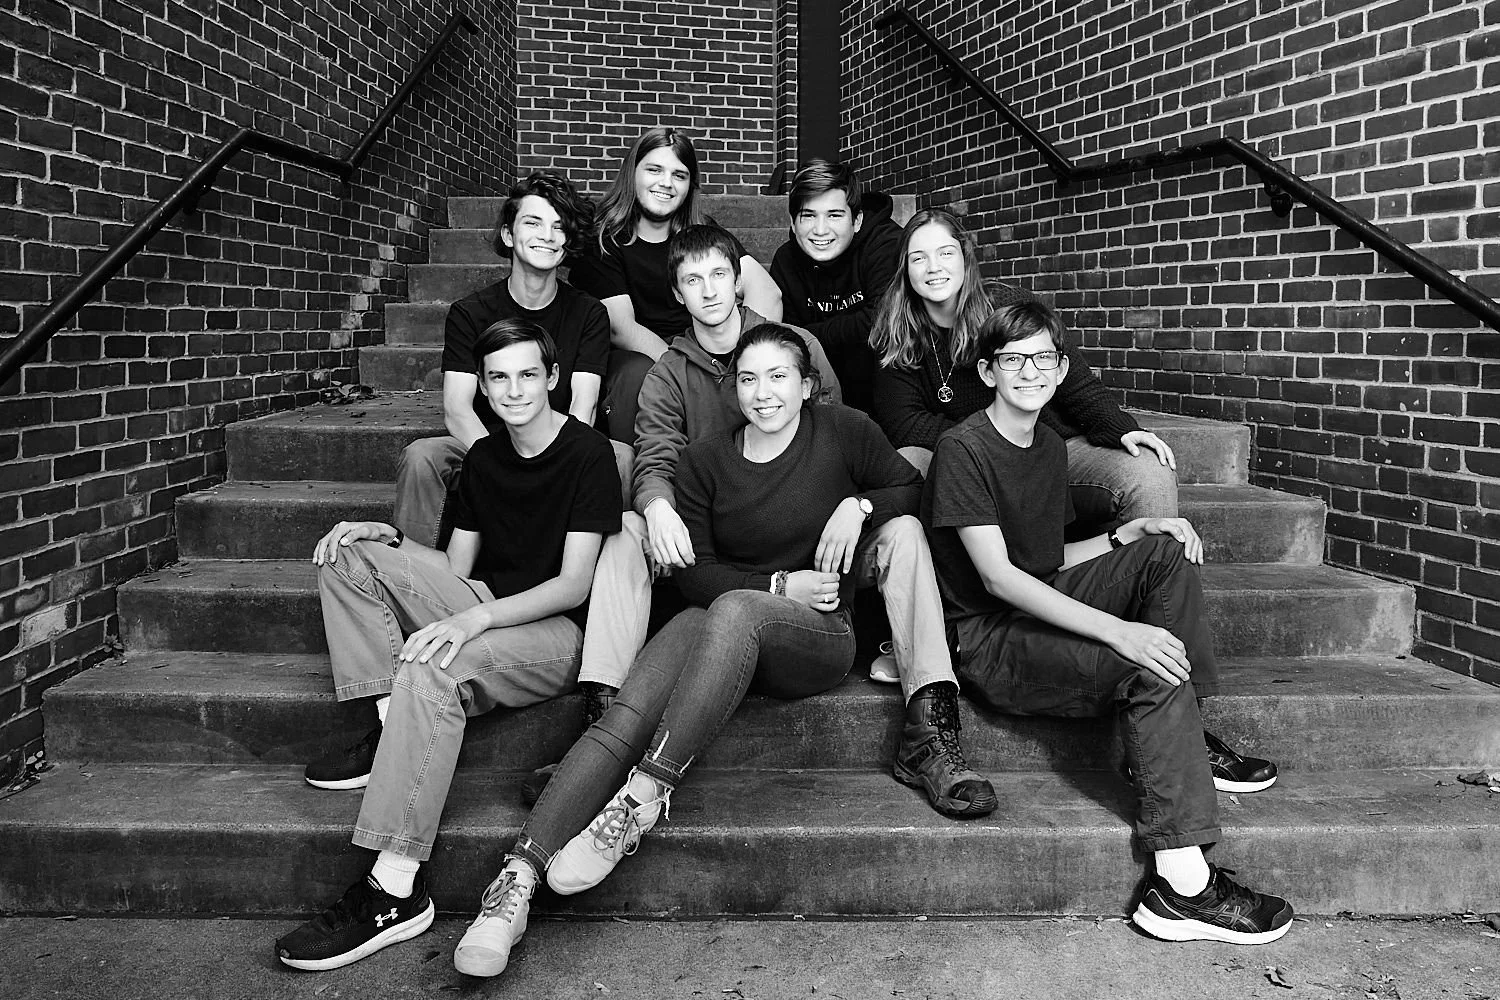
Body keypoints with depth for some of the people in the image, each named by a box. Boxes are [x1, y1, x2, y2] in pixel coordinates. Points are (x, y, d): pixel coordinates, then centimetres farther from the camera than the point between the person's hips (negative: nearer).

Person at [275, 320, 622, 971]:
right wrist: (390, 540, -6)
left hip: (558, 631, -7)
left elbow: (574, 584, -16)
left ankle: (395, 892, -32)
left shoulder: (588, 453, -9)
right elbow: (455, 567, 13)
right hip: (486, 608, 8)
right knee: (351, 553, -6)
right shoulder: (483, 458, 13)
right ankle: (393, 730, -15)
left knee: (430, 668, -35)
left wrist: (476, 619, -29)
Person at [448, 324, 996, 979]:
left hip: (820, 636, -2)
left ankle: (642, 799, -40)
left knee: (733, 612, -39)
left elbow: (910, 487, 20)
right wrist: (780, 587, -7)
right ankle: (518, 878, -36)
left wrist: (859, 505, -1)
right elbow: (694, 571, 7)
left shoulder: (846, 434, 8)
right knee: (626, 715, -28)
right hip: (718, 620, 2)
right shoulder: (705, 460, 12)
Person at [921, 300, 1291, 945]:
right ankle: (1180, 883, -26)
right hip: (987, 639, -8)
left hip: (1043, 609, 8)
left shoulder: (1050, 447, 14)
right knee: (1154, 668, -26)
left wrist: (1131, 532, -1)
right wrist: (1117, 630, -30)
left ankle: (1177, 741, -7)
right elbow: (998, 578, -22)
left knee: (1166, 553, -5)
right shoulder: (962, 451, -13)